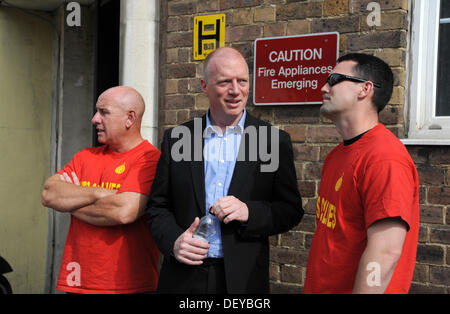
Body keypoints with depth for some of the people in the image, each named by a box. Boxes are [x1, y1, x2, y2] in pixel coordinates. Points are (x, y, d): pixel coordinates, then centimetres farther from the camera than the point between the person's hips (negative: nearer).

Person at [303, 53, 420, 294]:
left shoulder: (385, 159, -21)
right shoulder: (337, 155, 9)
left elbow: (385, 253, -26)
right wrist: (311, 287, 10)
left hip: (352, 288, -8)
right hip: (320, 287, 9)